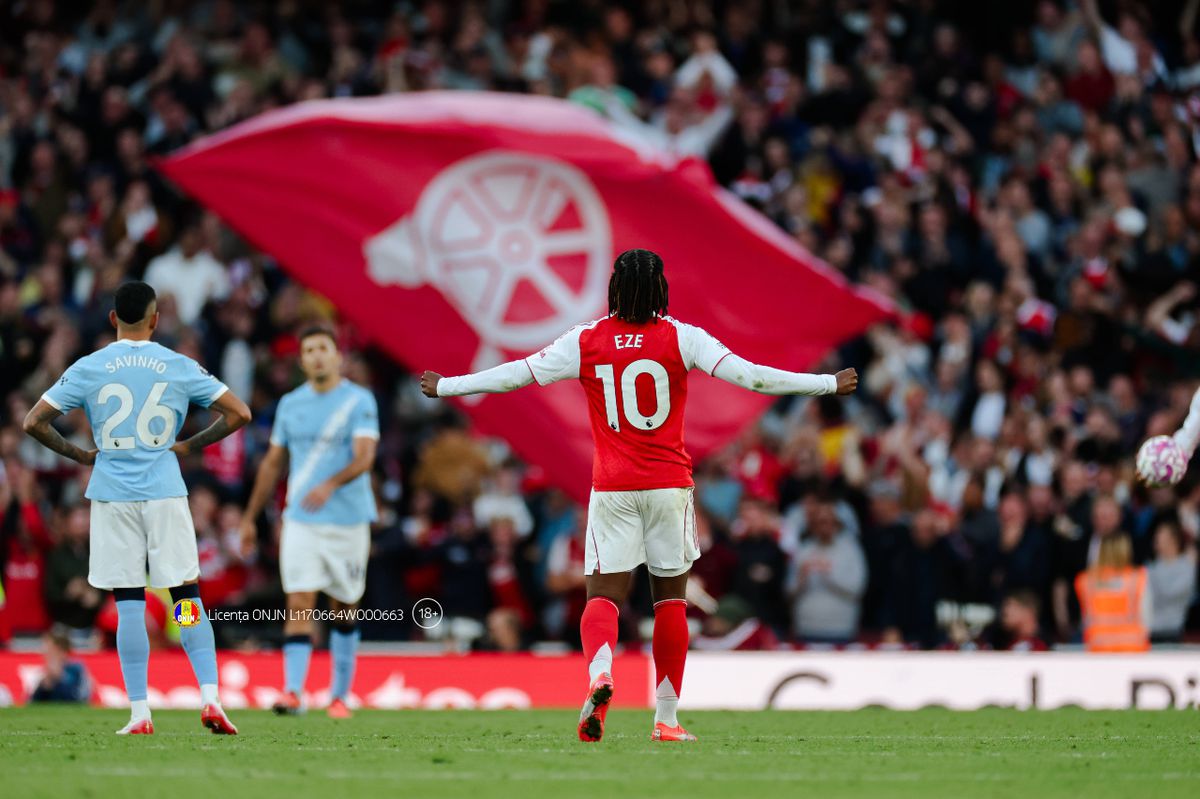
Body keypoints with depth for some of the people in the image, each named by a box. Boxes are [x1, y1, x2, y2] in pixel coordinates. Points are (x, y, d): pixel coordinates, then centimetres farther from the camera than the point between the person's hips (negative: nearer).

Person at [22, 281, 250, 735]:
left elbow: (34, 422, 0)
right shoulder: (180, 367, 1)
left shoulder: (88, 369, 1)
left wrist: (79, 455, 11)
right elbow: (237, 413, 2)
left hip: (112, 494, 0)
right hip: (165, 493, 0)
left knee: (129, 605, 2)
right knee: (188, 598, 4)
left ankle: (139, 713, 0)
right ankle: (210, 697, -9)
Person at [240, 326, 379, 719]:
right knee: (299, 606, -11)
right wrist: (250, 517, 16)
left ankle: (340, 695, 20)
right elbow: (272, 463, 17)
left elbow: (365, 456, -18)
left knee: (344, 609, 8)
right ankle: (293, 693, -18)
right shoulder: (290, 404, 8)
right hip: (300, 521, 2)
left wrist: (331, 485, -36)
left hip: (348, 520, -2)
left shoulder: (360, 401, -4)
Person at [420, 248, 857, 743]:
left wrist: (446, 387, 16)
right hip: (669, 484, 0)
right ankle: (666, 719, 11)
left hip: (612, 488, 0)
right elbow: (747, 375, -8)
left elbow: (516, 374, 3)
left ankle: (599, 673, -32)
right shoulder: (680, 338, -3)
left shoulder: (586, 341, 0)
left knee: (604, 595, -1)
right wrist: (828, 384, -2)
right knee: (670, 597, 10)